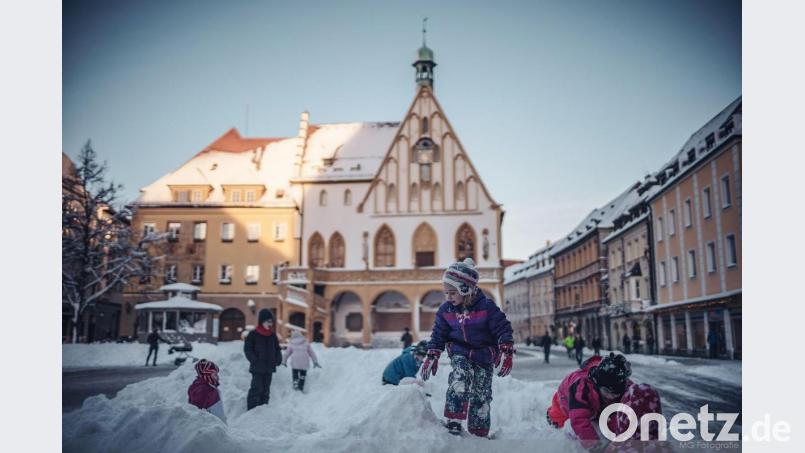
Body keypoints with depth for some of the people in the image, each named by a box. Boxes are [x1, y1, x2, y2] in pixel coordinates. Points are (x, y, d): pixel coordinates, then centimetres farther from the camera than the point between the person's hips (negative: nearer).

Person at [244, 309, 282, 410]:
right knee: (257, 389, -10)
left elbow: (277, 349, 18)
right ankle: (251, 410, -4)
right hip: (257, 368, -5)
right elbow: (247, 349, -7)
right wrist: (254, 360, -16)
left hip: (269, 367, 5)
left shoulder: (273, 336, 10)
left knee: (265, 390, 11)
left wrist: (278, 359, 2)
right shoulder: (253, 334, -5)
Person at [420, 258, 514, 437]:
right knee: (460, 375, -29)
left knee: (481, 396, 1)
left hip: (484, 355, -1)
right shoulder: (446, 309, -7)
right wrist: (432, 357, 2)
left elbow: (503, 329, -11)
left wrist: (507, 353, -18)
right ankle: (453, 421, -24)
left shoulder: (486, 306, -18)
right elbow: (438, 334, 5)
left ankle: (479, 433, 17)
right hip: (459, 352, 1)